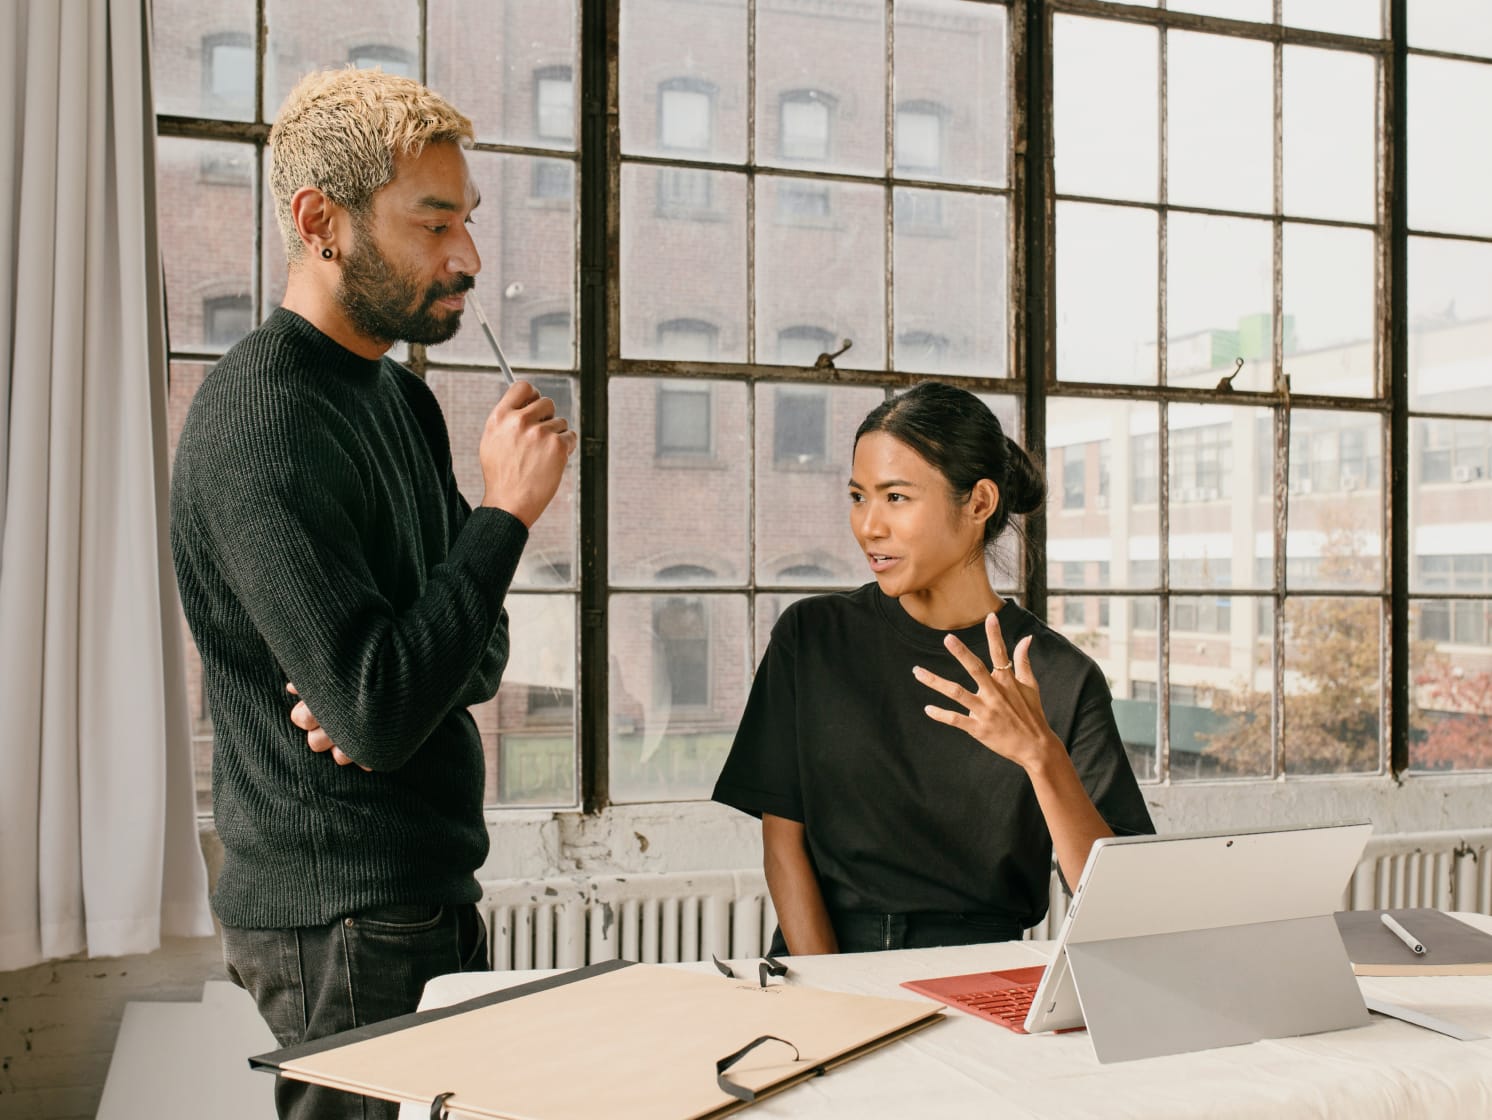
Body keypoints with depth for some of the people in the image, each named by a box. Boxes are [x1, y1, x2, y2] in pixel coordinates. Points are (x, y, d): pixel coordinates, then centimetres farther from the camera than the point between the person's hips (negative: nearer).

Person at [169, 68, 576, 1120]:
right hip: (346, 924, -9)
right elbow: (380, 716, -26)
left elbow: (482, 652, 10)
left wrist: (395, 686, -11)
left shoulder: (404, 397, 10)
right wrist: (507, 509, -20)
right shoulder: (260, 423, -20)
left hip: (433, 894, 9)